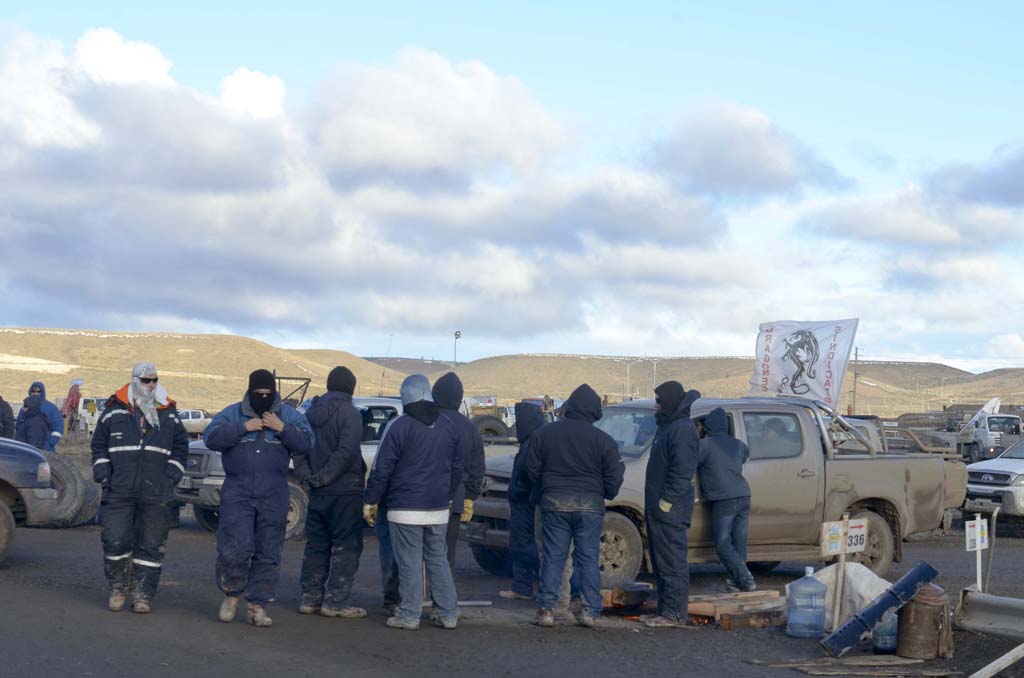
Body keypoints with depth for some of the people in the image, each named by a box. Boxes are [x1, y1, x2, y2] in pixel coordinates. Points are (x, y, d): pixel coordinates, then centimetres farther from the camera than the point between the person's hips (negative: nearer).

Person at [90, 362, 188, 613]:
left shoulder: (169, 414, 10)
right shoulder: (115, 411, 7)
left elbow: (181, 447, 15)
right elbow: (99, 444, 12)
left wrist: (171, 476, 3)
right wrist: (103, 475, 2)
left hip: (156, 494, 1)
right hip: (118, 491, -1)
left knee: (150, 545, 1)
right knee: (115, 541, -1)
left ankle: (143, 594, 9)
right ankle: (118, 589, 17)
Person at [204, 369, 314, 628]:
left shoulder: (288, 415, 8)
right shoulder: (232, 413, 4)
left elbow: (307, 442, -1)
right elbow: (211, 437, -8)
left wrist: (282, 428, -12)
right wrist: (243, 428, -14)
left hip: (274, 497, 2)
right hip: (237, 493, -2)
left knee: (268, 553, 4)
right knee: (235, 548, -10)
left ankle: (257, 604, 14)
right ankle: (232, 594, 14)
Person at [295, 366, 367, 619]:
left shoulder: (312, 412, 10)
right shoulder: (349, 413, -11)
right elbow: (346, 451, -22)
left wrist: (307, 475, 0)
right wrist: (326, 476, -15)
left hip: (318, 493, 7)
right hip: (345, 491, -6)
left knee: (316, 545, 14)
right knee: (345, 546, 0)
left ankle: (310, 598, 17)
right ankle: (336, 600, -1)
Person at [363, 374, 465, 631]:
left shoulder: (399, 426, -10)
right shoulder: (449, 427, 8)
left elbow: (381, 468, -10)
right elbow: (457, 467, 16)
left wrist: (371, 501, -1)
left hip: (406, 508, -5)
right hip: (439, 508, 6)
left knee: (410, 562, -1)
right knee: (438, 559, 13)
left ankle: (409, 615, 3)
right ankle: (448, 614, 14)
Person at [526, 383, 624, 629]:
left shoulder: (544, 434, 2)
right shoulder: (603, 440, -4)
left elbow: (532, 470, 5)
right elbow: (613, 479, -2)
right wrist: (606, 493, 18)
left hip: (554, 503, 1)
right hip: (590, 505, -1)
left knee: (553, 556, 5)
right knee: (588, 557, 5)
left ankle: (546, 609, 1)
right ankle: (590, 610, 4)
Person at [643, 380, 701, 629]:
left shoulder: (682, 429, -14)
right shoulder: (668, 426, 19)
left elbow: (682, 471, -21)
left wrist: (666, 501, -22)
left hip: (670, 510, -11)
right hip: (659, 508, 11)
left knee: (672, 562, -8)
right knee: (661, 563, 13)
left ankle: (674, 614, -6)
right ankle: (665, 611, 18)